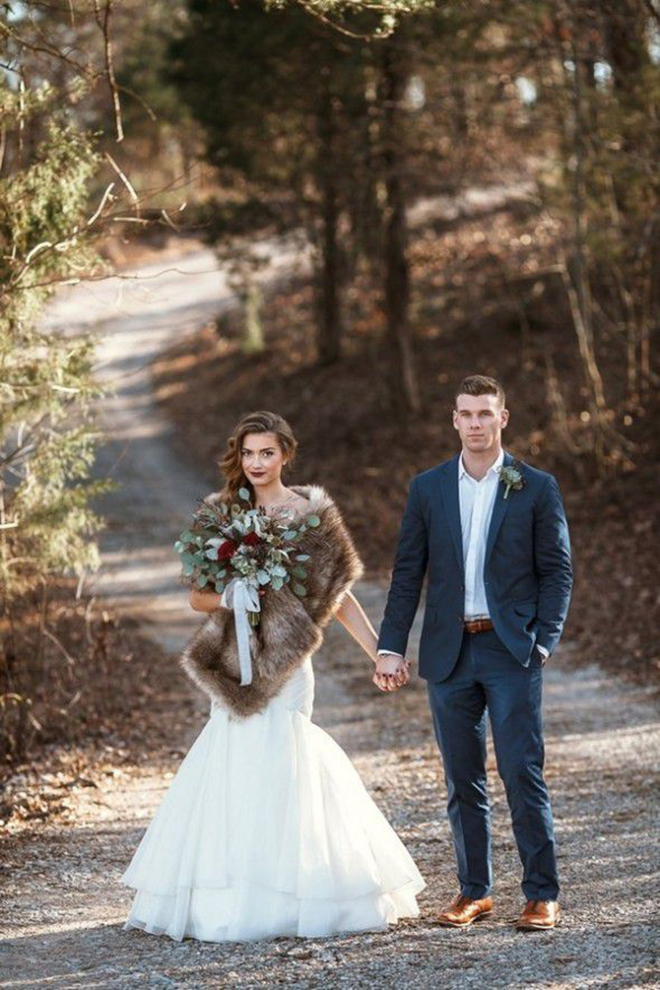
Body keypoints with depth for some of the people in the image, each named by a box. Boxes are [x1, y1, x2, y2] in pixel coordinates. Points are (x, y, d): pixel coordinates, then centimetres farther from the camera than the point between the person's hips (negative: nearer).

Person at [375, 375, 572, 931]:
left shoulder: (537, 488, 2)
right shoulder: (428, 489, 8)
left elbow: (557, 571, 2)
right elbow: (408, 573, 7)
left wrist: (544, 642, -8)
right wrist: (391, 647, 0)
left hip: (512, 653, -3)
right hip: (449, 653, 3)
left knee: (523, 775, -5)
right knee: (463, 780, 8)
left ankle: (542, 895, 1)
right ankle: (474, 891, 16)